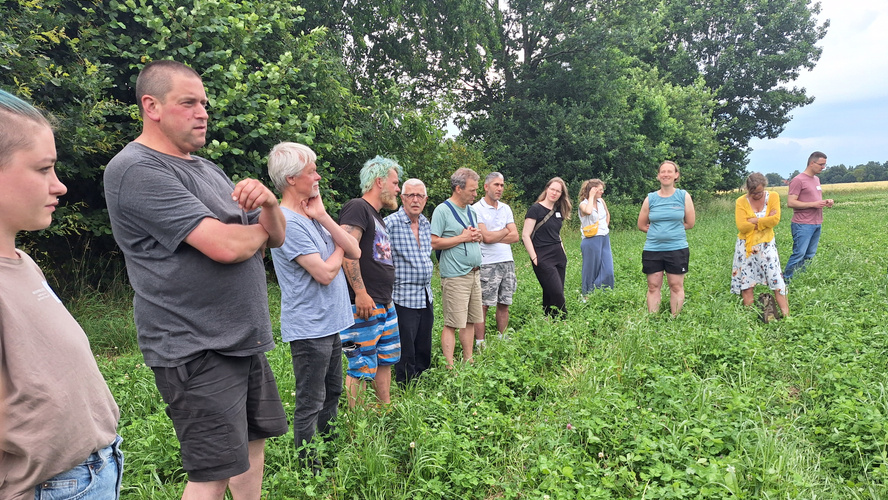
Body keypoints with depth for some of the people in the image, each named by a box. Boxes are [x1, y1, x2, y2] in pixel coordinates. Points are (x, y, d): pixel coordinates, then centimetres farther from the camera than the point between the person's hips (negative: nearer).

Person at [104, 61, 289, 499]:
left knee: (253, 443, 18)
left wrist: (268, 203, -10)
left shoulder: (208, 169, 14)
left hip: (247, 339, 9)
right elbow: (224, 245, -24)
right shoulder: (137, 169, -14)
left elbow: (276, 236, 12)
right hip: (198, 349, -9)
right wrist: (257, 230, -2)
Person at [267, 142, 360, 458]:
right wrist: (338, 248, -2)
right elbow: (325, 272, -23)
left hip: (330, 324, 10)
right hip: (309, 327, -10)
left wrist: (323, 216, -8)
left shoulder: (311, 215, 9)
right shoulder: (286, 221, -19)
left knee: (331, 394, 21)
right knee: (310, 405, 4)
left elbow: (354, 252, 1)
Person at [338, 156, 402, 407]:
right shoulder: (357, 207, -12)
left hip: (385, 304, 11)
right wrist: (360, 292, -26)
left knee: (386, 359, 19)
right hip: (364, 303, -11)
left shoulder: (377, 217, 20)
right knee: (362, 367, -3)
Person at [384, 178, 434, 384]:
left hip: (426, 296, 7)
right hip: (404, 298, -7)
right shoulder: (390, 223, -12)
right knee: (406, 355, 1)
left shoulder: (426, 224, 11)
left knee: (424, 354, 16)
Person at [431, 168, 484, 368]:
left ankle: (468, 361, 23)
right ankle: (449, 367, 0)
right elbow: (434, 243, -15)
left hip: (474, 273, 8)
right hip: (455, 276, -8)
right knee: (452, 323, -6)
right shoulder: (443, 210, -9)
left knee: (470, 321, 13)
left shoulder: (471, 210, 16)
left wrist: (477, 236, 1)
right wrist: (463, 238, -13)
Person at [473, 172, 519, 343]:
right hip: (487, 264, -6)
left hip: (507, 262, 6)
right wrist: (505, 231, 2)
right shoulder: (476, 209, -5)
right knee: (482, 305, -3)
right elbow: (486, 237, -15)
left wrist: (494, 237, -7)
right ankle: (480, 344, 3)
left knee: (504, 304, 10)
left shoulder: (505, 208, 14)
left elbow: (515, 236, 6)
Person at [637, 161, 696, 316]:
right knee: (653, 287, 4)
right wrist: (664, 230, 6)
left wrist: (669, 229, 5)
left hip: (677, 249, -1)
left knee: (676, 286, 4)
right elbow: (641, 225, 10)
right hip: (652, 250, 1)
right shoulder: (650, 198, 4)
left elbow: (690, 223, 5)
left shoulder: (684, 196, 2)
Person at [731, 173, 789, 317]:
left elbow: (775, 219, -16)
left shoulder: (773, 196, -3)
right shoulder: (741, 201, -6)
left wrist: (753, 221, -13)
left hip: (766, 244, 0)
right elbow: (742, 226, -17)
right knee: (746, 281, 4)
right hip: (746, 246, 0)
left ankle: (786, 314, 3)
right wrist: (765, 220, -11)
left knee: (776, 278, -2)